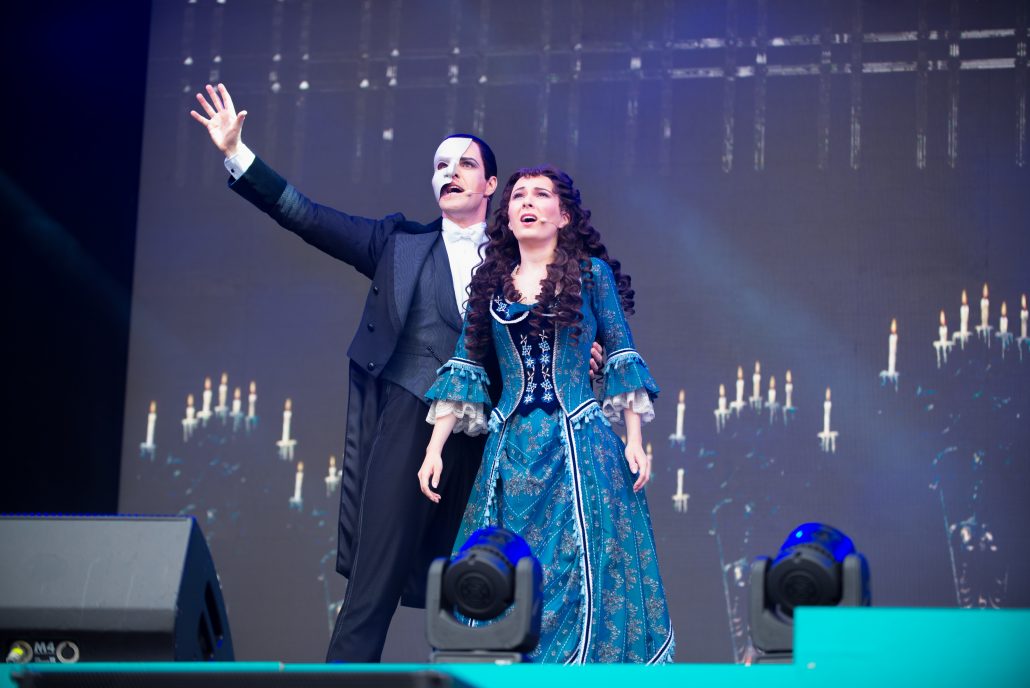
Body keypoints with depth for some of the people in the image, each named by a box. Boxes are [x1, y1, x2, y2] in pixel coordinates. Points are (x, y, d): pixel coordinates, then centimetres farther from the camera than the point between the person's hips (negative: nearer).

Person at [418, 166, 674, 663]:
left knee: (580, 569, -6)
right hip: (510, 449, 3)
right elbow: (465, 369, 9)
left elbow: (621, 358, 4)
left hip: (579, 446, -3)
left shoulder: (592, 274, 4)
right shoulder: (490, 282, 11)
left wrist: (634, 441, -3)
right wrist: (435, 450, 3)